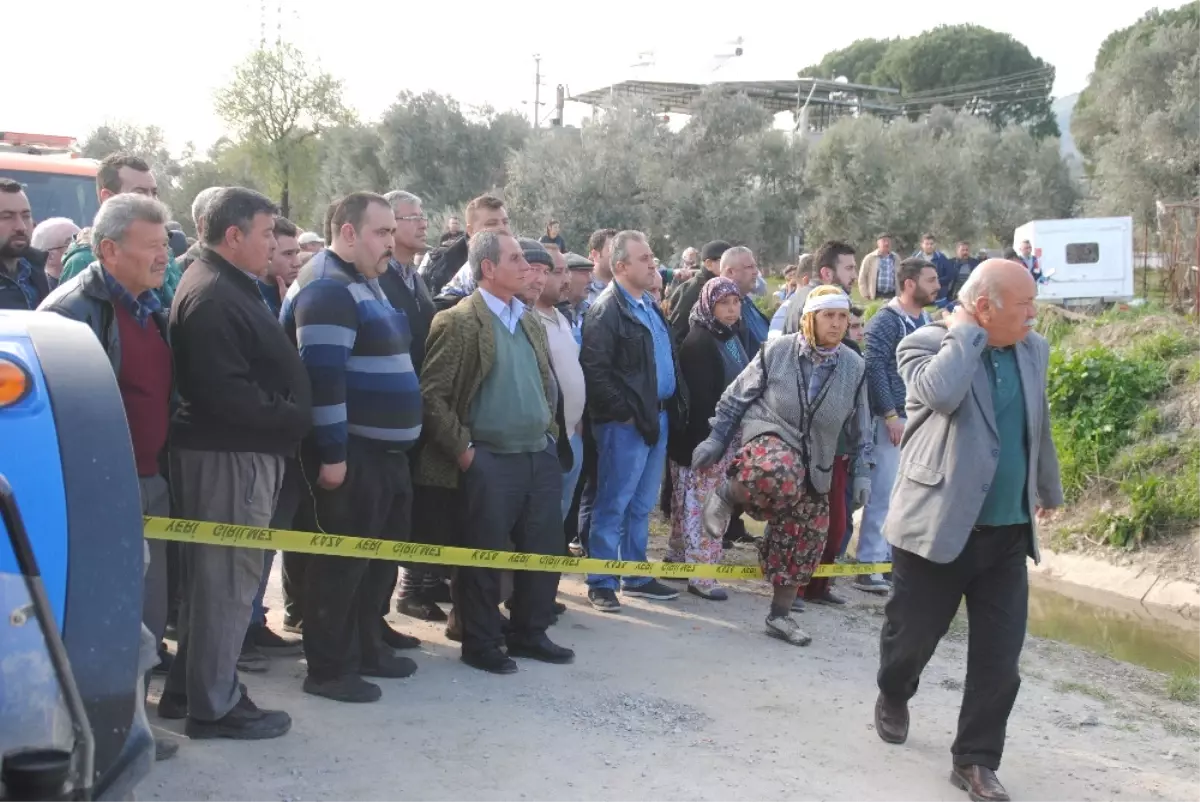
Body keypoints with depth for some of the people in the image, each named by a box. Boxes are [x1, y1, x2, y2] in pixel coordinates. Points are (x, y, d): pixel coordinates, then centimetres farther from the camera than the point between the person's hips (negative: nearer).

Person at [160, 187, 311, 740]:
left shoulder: (229, 287, 16)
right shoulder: (212, 297, -18)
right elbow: (225, 390, -25)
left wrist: (287, 417, 8)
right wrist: (290, 418, -16)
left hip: (243, 450, 11)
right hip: (229, 453, -11)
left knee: (213, 574, 18)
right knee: (228, 578, -2)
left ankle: (190, 689, 29)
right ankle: (213, 706, 8)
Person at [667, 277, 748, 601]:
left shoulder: (731, 338, 13)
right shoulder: (699, 342, -15)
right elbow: (698, 397, -20)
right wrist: (707, 440, -24)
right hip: (704, 436, -8)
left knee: (692, 503, 15)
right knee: (703, 505, -5)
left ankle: (679, 558, 25)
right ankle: (700, 574, -1)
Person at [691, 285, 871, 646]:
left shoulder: (854, 366, -1)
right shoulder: (777, 350, -9)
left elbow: (860, 425, 10)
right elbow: (738, 397, 0)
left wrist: (863, 470, 8)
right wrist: (715, 440, -1)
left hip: (813, 463, 5)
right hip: (768, 438, -4)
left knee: (804, 536, 6)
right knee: (779, 473, -41)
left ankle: (780, 614, 23)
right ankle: (727, 494, -9)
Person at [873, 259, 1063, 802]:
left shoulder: (1033, 350, 7)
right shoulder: (925, 344, -10)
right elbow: (941, 394, -33)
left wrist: (1048, 490, 32)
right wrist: (966, 330, -20)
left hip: (1009, 532, 4)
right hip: (939, 524, -4)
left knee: (1000, 658, 2)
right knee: (911, 634, 12)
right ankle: (893, 697, 44)